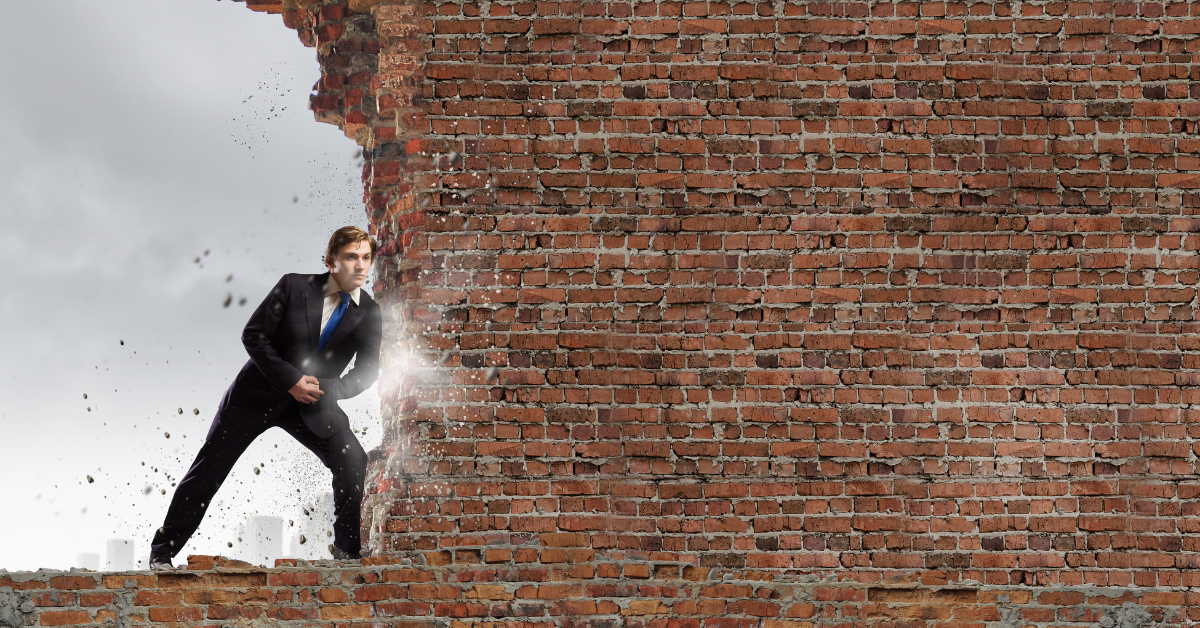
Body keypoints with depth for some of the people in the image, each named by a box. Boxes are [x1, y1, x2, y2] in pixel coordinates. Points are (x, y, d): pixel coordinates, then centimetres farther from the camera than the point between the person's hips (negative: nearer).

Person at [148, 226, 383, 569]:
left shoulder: (369, 313, -4)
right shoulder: (293, 287, -12)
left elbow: (367, 371, -2)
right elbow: (253, 335, -12)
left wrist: (326, 389, -19)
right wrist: (290, 379, -20)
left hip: (312, 402, 3)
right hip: (258, 393, -2)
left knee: (354, 463, -13)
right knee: (209, 468, 1)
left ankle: (347, 548, 6)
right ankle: (162, 551, 14)